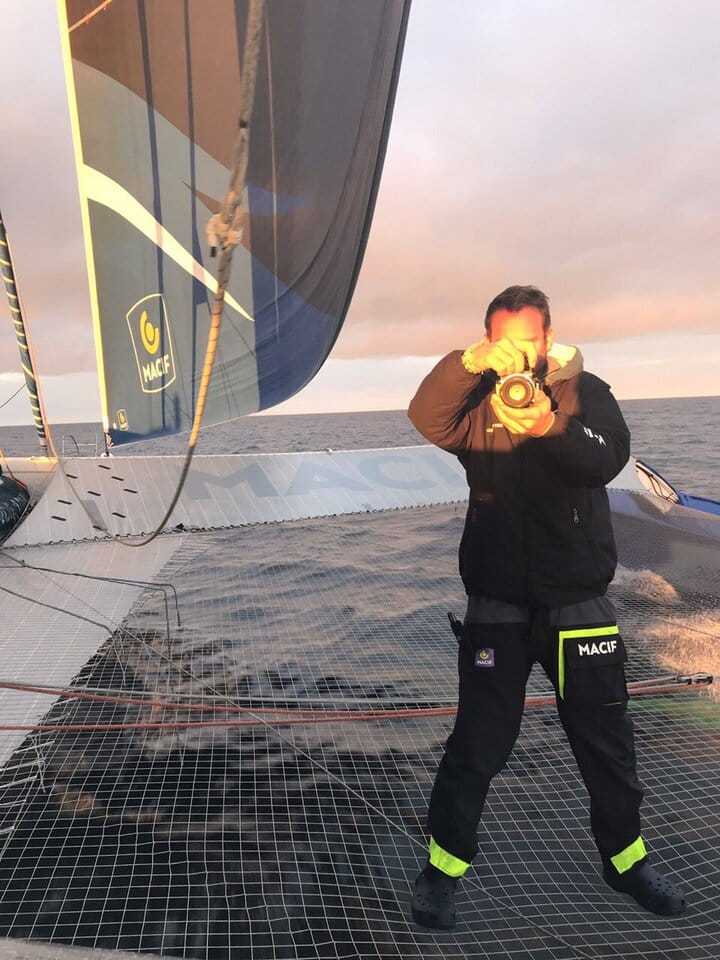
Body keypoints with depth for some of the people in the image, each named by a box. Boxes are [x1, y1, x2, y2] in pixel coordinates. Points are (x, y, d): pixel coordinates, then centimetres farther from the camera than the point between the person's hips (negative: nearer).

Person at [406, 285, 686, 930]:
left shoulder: (586, 392, 2)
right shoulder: (478, 400, 1)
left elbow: (609, 459, -17)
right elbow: (427, 420, -20)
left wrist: (548, 427, -37)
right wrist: (470, 362, -37)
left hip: (580, 604, 2)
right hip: (499, 605, -1)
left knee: (607, 738, 16)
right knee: (478, 742, 4)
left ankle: (625, 855, 39)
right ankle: (444, 865, 23)